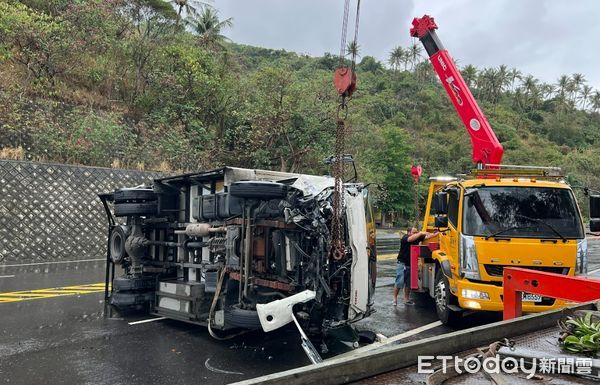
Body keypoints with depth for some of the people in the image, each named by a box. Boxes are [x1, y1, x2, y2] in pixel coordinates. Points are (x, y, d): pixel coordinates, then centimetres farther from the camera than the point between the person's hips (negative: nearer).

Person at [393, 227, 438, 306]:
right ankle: (395, 298, 8)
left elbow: (427, 237, -2)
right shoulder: (405, 238, -13)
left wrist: (435, 234, -17)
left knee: (408, 283, 12)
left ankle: (406, 299, 23)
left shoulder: (417, 238, 4)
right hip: (402, 264, -6)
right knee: (399, 282, -6)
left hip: (410, 265, 6)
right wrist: (420, 233, -35)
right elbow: (411, 239, -33)